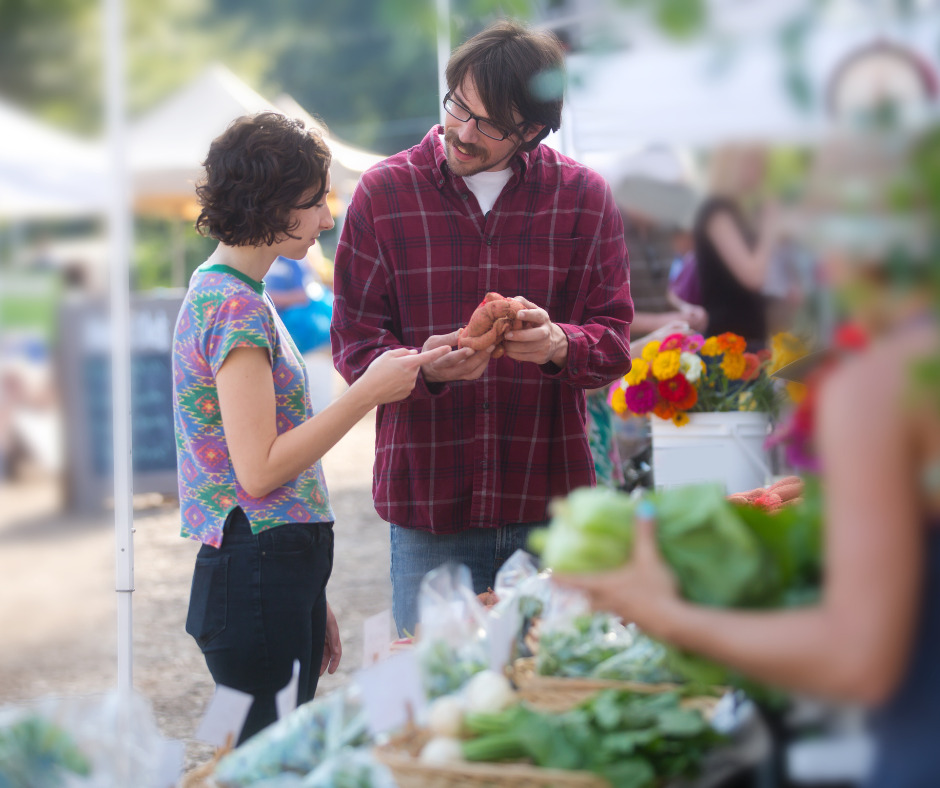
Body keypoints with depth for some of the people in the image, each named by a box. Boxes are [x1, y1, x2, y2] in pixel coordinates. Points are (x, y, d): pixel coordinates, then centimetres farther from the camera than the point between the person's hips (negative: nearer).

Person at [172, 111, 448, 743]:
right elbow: (258, 470, -18)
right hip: (257, 575, -10)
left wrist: (312, 604, 22)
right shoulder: (237, 308, -13)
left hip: (285, 570, 10)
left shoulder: (221, 293, 17)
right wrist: (368, 393, -14)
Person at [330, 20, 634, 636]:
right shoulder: (385, 193, 2)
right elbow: (354, 339, 1)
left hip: (549, 500, 1)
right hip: (426, 507, 0)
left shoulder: (584, 197, 4)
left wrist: (559, 343, -21)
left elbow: (614, 340, 2)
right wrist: (423, 366, -21)